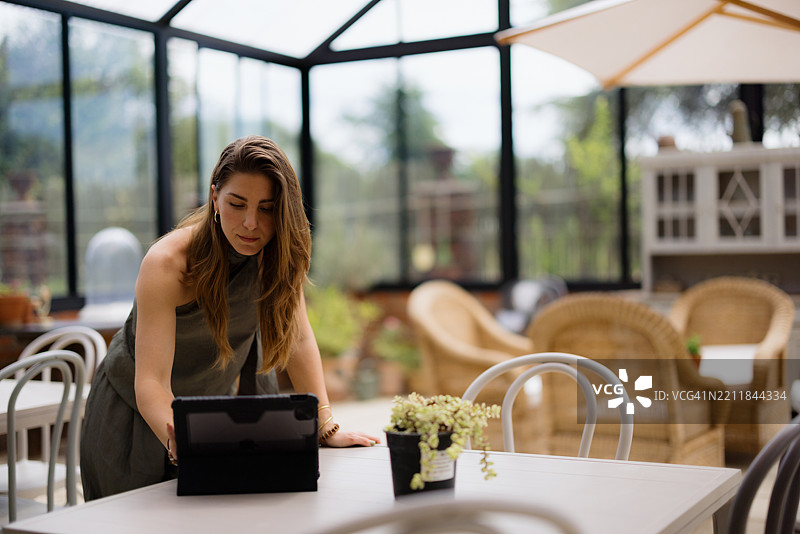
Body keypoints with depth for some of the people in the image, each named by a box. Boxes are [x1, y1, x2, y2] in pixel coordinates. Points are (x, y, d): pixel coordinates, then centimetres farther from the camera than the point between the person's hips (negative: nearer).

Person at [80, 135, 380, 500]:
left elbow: (297, 337, -8)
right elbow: (151, 383, -36)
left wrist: (326, 427, -15)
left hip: (222, 403, 4)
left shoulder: (280, 250, -18)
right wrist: (181, 443, -56)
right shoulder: (166, 264, -31)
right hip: (141, 413, -3)